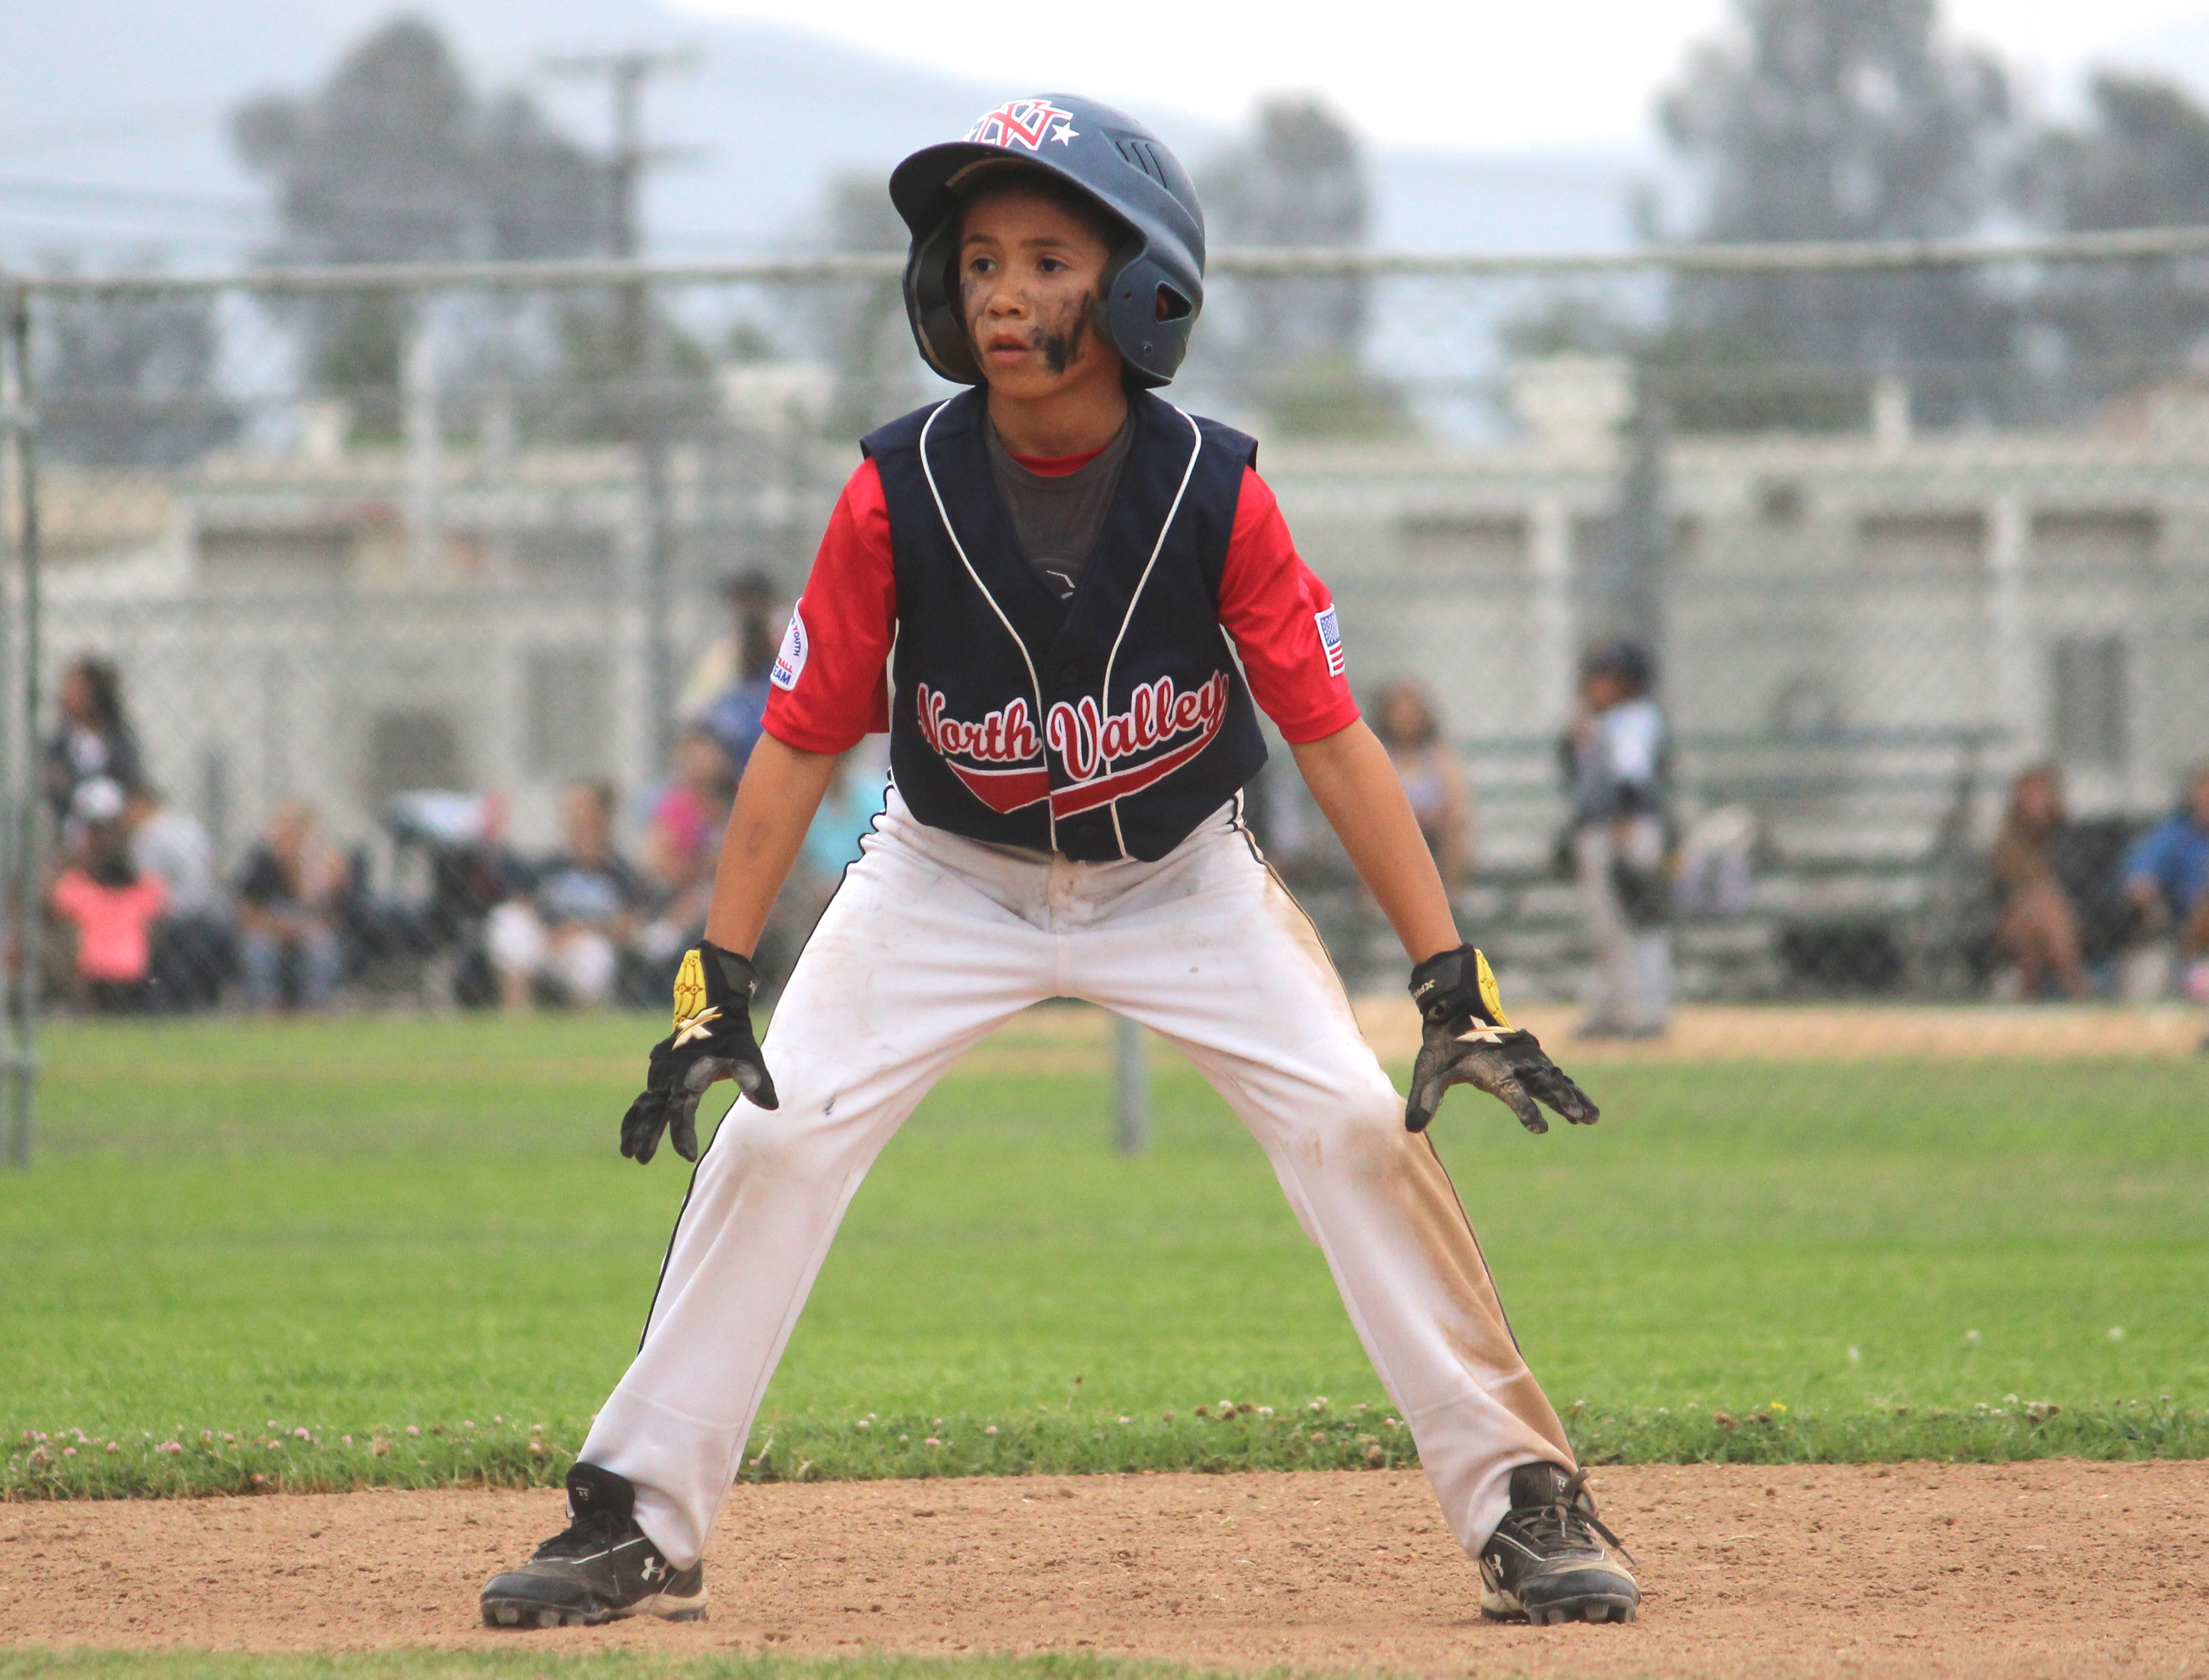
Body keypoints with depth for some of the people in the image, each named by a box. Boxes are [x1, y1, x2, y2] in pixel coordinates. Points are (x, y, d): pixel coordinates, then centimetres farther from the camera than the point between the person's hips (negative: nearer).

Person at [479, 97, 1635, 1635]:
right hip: (948, 880, 1)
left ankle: (1523, 1502, -3)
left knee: (1360, 1128, -14)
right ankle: (637, 1525, 0)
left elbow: (1335, 742, -19)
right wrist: (718, 988, -21)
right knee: (773, 1141, -12)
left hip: (1179, 878, 0)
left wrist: (1455, 985, -25)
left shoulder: (1217, 495, -22)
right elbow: (798, 748, -14)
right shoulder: (898, 495, -21)